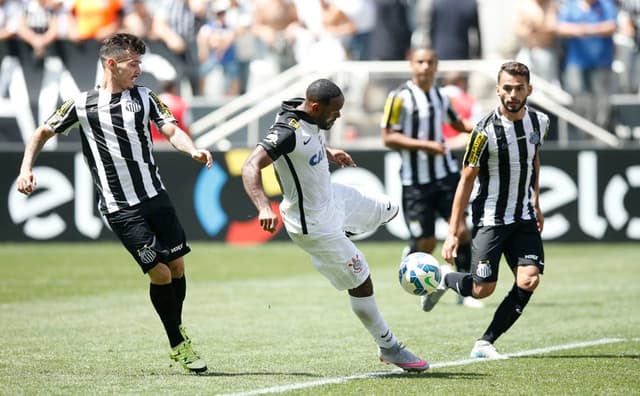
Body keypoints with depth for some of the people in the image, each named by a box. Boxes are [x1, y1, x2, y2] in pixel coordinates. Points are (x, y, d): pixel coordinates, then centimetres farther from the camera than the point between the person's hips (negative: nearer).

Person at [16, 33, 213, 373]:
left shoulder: (144, 97, 6)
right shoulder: (81, 105, -1)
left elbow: (171, 131, -5)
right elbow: (43, 133, 10)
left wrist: (193, 150, -26)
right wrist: (26, 168, -4)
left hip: (155, 196, 4)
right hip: (120, 208, -4)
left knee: (177, 266, 5)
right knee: (159, 272, -8)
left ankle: (177, 329, 30)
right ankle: (178, 346, 6)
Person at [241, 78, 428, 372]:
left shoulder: (312, 118, -5)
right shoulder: (288, 133, -32)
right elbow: (250, 167, -40)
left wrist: (329, 153, 9)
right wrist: (264, 208, -53)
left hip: (331, 197, 9)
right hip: (314, 224, -9)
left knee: (388, 210, 25)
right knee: (361, 282, -1)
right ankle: (389, 348, 13)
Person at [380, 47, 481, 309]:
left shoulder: (441, 97, 9)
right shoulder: (400, 97, -10)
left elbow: (456, 122, 26)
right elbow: (388, 138, -12)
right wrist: (423, 145, -22)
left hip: (445, 174, 4)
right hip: (415, 180, -4)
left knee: (461, 229, -9)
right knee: (427, 242, -3)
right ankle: (410, 258, 33)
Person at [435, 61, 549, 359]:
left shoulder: (539, 122, -1)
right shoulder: (486, 131, -18)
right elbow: (466, 180, -12)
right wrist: (453, 233, -13)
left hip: (524, 217, 5)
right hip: (489, 219, -5)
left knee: (529, 280, -14)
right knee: (482, 290, -5)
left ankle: (484, 344, -2)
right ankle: (445, 280, 31)